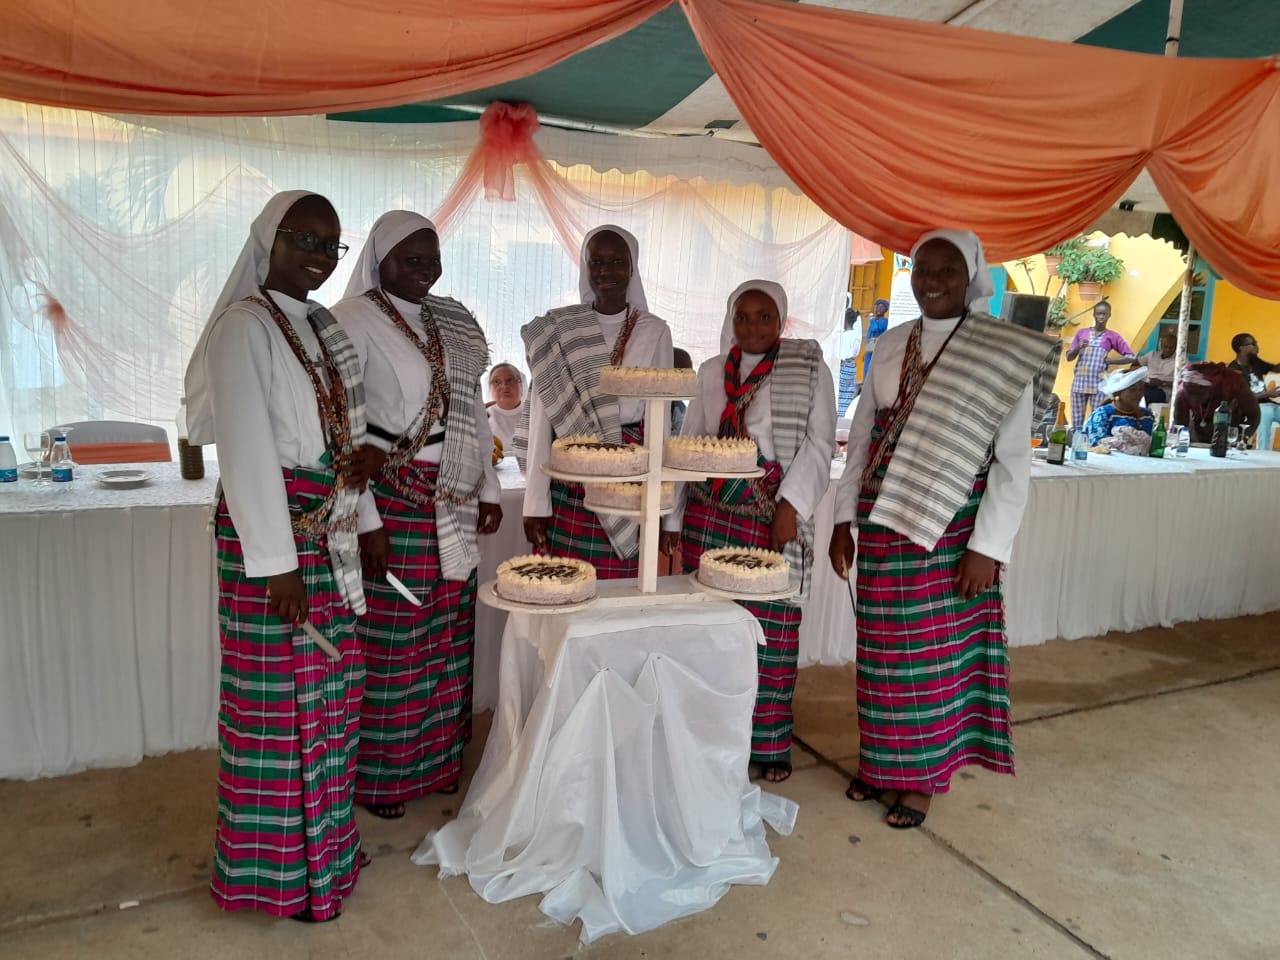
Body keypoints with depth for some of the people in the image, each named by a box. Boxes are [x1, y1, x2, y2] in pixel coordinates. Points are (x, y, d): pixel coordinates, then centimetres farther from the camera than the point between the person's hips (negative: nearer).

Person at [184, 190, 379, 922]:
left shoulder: (325, 326, 14)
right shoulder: (244, 325, -10)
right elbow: (245, 448, -16)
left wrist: (364, 522, 15)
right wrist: (278, 561, -19)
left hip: (332, 531, 8)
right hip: (274, 530, -8)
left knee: (333, 686, 14)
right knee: (279, 696, 2)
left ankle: (326, 840, 31)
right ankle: (280, 868, 19)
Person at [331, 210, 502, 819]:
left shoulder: (451, 321, 14)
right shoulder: (354, 321, -7)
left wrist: (487, 490, 14)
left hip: (453, 507, 7)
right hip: (391, 501, -6)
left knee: (447, 634, 12)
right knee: (390, 638, 1)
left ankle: (437, 760, 28)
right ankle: (377, 777, 18)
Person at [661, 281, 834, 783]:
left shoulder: (809, 367, 3)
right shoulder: (711, 371, 13)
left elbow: (818, 443, -2)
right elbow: (688, 446, 14)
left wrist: (791, 505, -13)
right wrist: (673, 518, 11)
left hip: (771, 517, -3)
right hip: (709, 514, 3)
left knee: (770, 628, 0)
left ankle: (769, 743, 14)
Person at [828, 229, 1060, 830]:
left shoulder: (1005, 355, -5)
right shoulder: (890, 347, 9)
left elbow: (1013, 459, -7)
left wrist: (988, 547, -12)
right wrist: (844, 521, 8)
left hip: (952, 528, -4)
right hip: (882, 524, 4)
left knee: (935, 651, 5)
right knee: (880, 649, 12)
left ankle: (920, 777, 23)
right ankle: (880, 763, 30)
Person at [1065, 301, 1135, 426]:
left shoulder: (1112, 336, 6)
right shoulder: (1082, 333, 11)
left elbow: (1130, 357, 5)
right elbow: (1069, 357, 10)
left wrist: (1111, 360, -3)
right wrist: (1078, 348, -8)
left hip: (1099, 384, -2)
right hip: (1079, 383, 2)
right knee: (1076, 423, 3)